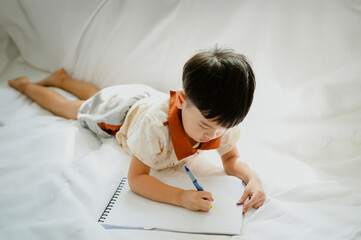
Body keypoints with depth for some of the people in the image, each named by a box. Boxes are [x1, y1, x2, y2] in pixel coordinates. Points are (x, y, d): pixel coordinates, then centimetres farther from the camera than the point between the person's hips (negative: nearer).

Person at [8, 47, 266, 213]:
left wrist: (252, 177, -47)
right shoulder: (154, 125, -52)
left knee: (94, 95, 34)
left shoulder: (220, 119, -38)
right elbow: (136, 178, -47)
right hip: (122, 108, -4)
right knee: (68, 107, 24)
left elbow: (232, 160, -24)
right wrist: (180, 196, -62)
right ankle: (26, 85, 51)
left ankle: (62, 78, 61)